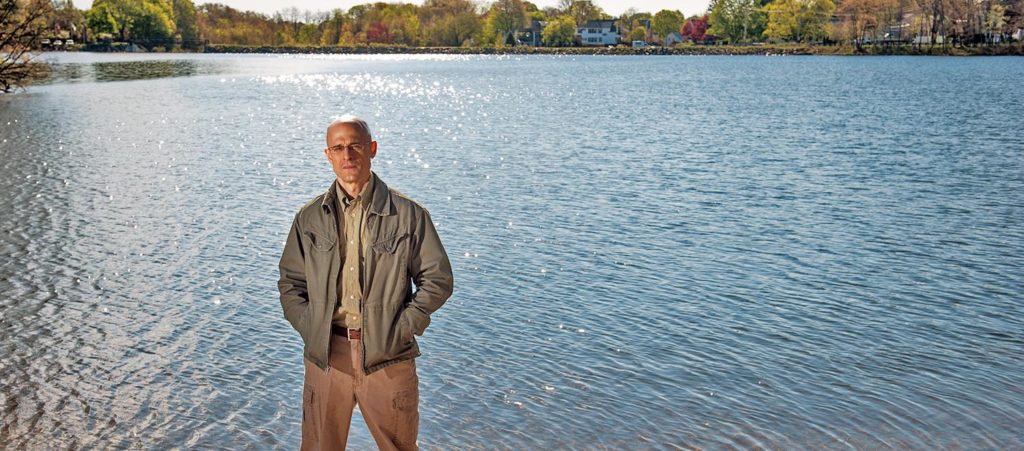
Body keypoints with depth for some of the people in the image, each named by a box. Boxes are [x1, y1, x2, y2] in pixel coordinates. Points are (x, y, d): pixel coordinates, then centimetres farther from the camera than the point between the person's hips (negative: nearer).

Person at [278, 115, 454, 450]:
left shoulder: (408, 215, -1)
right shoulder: (309, 218, 7)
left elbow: (438, 279, 0)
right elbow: (290, 283, 13)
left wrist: (401, 329, -7)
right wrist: (309, 329, -2)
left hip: (388, 356, -2)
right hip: (324, 355, 2)